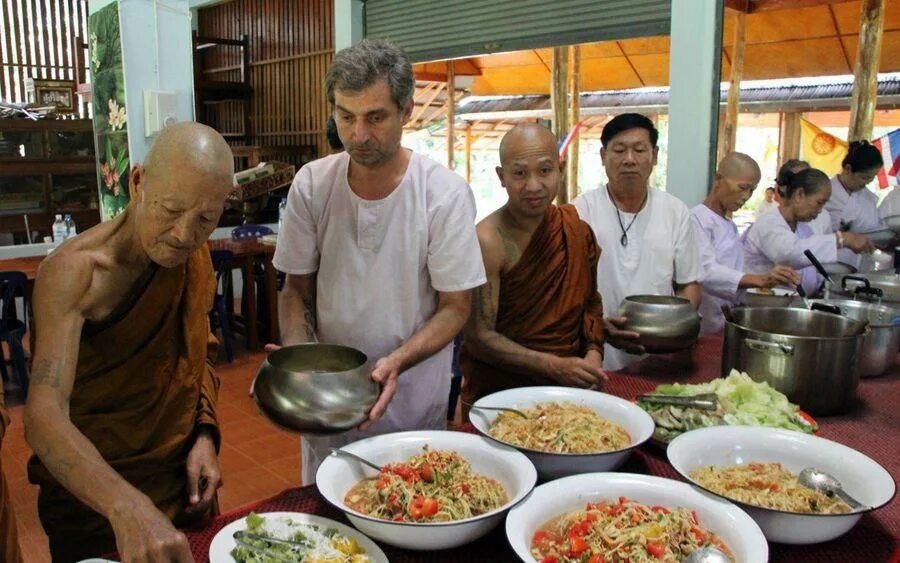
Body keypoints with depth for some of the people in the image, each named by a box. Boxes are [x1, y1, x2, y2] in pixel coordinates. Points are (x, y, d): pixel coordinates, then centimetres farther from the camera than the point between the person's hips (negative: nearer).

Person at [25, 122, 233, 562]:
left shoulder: (194, 256, -5)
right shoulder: (75, 271, -25)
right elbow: (44, 415, -36)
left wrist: (205, 434, -7)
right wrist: (126, 506, -51)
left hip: (185, 479, 6)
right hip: (94, 497, -5)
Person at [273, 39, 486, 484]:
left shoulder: (446, 194, -16)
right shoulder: (311, 185, -9)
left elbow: (455, 308, -11)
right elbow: (296, 290, 1)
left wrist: (396, 361, -27)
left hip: (413, 401, -2)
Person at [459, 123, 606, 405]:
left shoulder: (576, 228, 3)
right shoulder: (488, 242, -15)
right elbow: (478, 338, -15)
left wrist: (594, 352, -1)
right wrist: (555, 366, -20)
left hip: (571, 386, 5)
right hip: (502, 390, -5)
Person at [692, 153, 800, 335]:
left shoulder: (731, 227, 16)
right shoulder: (696, 219, -10)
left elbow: (733, 278, 13)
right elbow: (706, 272, -25)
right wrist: (760, 280, -35)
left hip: (725, 326, 8)